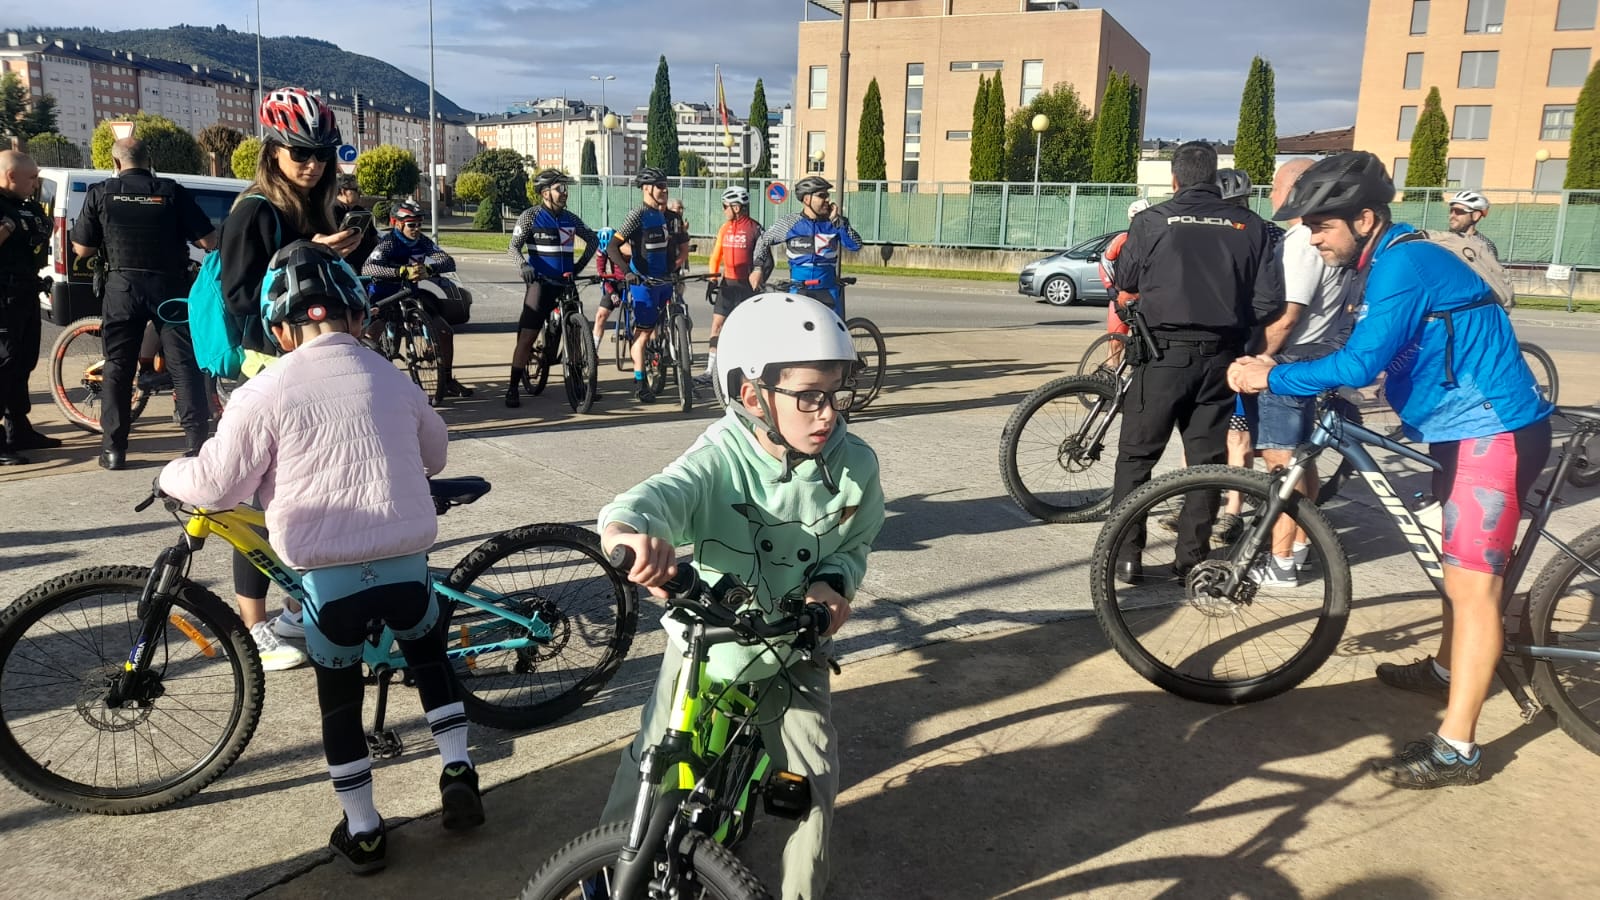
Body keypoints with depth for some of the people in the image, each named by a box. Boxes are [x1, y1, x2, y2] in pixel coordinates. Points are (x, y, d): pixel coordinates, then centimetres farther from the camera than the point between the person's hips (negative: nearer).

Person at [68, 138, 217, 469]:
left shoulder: (100, 193, 1)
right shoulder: (172, 191, -2)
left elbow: (82, 249, 3)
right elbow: (209, 242, -5)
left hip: (122, 286, 1)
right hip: (169, 286, -1)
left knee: (118, 367, 9)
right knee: (184, 364, 2)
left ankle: (113, 448, 9)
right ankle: (196, 441, -3)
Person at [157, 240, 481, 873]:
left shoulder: (265, 392, -6)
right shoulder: (390, 377, 6)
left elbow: (217, 487, -1)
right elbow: (435, 453, 21)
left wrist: (170, 476, 20)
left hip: (328, 573, -2)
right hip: (405, 561, 2)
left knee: (339, 695, 17)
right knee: (428, 653, 28)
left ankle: (362, 832, 25)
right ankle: (458, 774, 22)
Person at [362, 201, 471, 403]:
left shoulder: (423, 242, -5)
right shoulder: (388, 243, -19)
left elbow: (449, 262, -18)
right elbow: (368, 268, -37)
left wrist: (429, 268, -39)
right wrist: (404, 271, -49)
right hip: (385, 298, -5)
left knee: (446, 331, -4)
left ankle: (446, 381, 12)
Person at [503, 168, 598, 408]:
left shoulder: (570, 218, 10)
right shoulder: (531, 216, -2)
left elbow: (593, 239, 22)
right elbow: (514, 247, -6)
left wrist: (579, 265, 13)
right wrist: (524, 265, -26)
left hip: (566, 284, 4)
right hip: (540, 283, -4)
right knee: (527, 337, -7)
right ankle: (513, 388, -2)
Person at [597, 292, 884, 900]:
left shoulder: (854, 466, -16)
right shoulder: (719, 463, -27)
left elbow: (855, 542, -1)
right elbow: (660, 495, -46)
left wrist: (834, 582, -24)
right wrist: (627, 530, -70)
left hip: (792, 652, 2)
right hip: (705, 645, -1)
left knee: (814, 776, 0)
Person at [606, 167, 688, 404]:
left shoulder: (673, 218, 9)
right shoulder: (638, 215, -9)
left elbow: (684, 246, 23)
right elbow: (613, 247, -15)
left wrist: (678, 264, 6)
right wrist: (627, 271, -27)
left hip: (667, 281, 5)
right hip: (643, 281, -5)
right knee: (643, 331, -1)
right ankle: (640, 383, 7)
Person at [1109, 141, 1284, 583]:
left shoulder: (1151, 221, -4)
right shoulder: (1249, 225, 3)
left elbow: (1125, 282, 8)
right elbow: (1269, 299, -1)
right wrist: (1234, 323, 16)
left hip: (1165, 353, -2)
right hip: (1220, 357, 2)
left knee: (1136, 456, 7)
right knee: (1207, 459, 11)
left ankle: (1127, 554, 6)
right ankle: (1191, 557, 15)